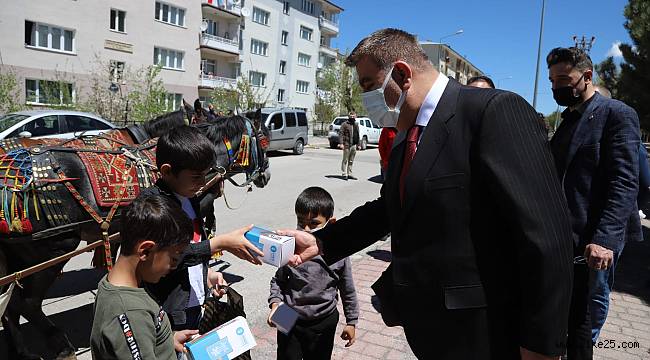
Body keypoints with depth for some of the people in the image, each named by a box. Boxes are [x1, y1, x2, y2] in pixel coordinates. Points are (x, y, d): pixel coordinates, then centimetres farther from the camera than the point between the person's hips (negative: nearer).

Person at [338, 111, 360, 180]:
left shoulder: (356, 125, 18)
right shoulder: (345, 124, -3)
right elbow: (341, 134, -10)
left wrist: (358, 144, 18)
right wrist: (341, 143, -18)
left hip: (354, 145, 6)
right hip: (347, 145, -6)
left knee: (351, 161, 11)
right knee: (345, 160, -2)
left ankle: (349, 173, 18)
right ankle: (344, 174, 1)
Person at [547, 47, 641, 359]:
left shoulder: (617, 114, -7)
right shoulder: (568, 119, 18)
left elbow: (624, 185, -16)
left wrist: (605, 240, -25)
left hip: (593, 244, -7)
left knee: (581, 329, 3)